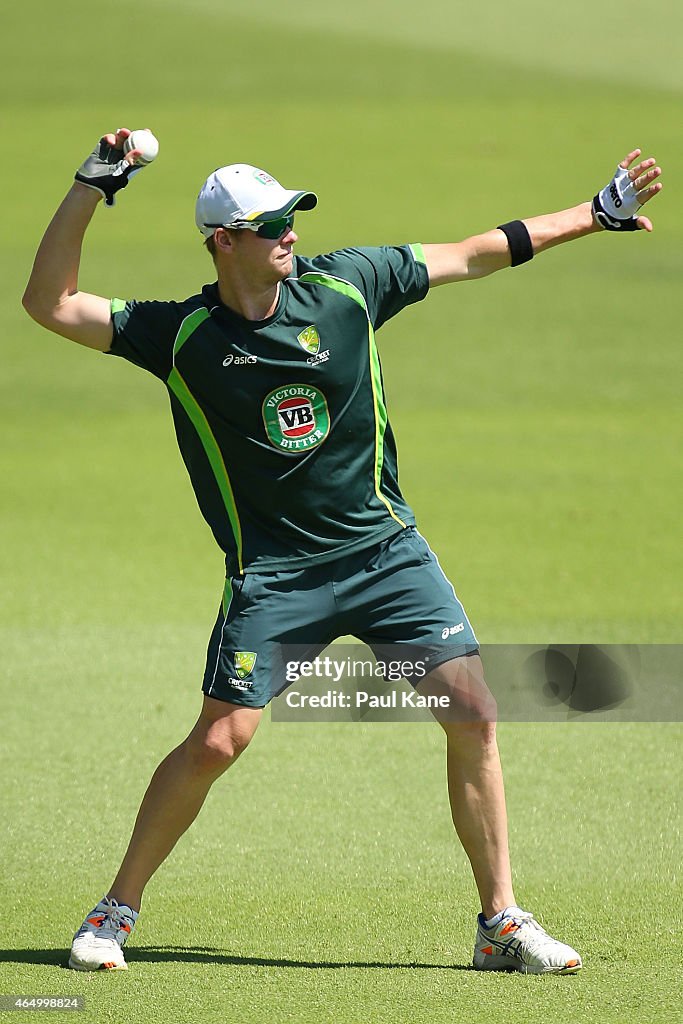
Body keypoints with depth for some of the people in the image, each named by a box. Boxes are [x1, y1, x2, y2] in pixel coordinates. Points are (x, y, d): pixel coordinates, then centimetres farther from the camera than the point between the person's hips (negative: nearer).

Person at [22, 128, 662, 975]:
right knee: (216, 742, -11)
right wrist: (90, 191, -21)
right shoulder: (184, 335, -7)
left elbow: (473, 255, 8)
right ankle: (116, 910, 7)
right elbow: (50, 304, -11)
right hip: (273, 571, -2)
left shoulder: (344, 286, -2)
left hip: (387, 548, 3)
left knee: (474, 716, -6)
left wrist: (597, 215, 12)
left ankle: (501, 923, 5)